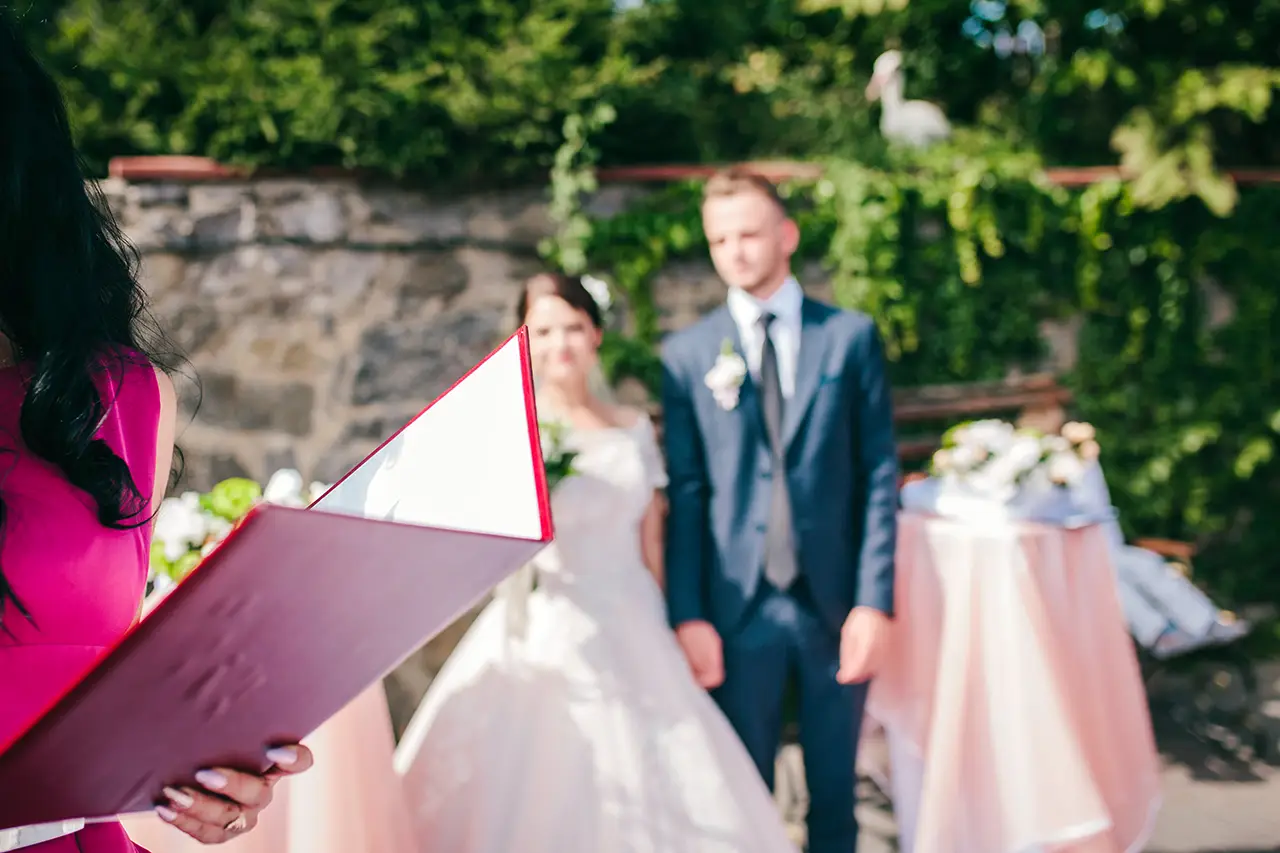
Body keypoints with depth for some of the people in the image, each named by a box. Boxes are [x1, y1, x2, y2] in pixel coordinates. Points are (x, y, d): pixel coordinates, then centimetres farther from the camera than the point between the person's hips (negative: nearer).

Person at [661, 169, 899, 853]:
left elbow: (880, 473, -1)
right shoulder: (686, 353, 2)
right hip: (739, 608, 0)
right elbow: (685, 491, 0)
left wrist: (874, 601, -7)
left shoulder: (851, 336, 2)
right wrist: (688, 615, -6)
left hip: (836, 603, 0)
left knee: (834, 790, 13)